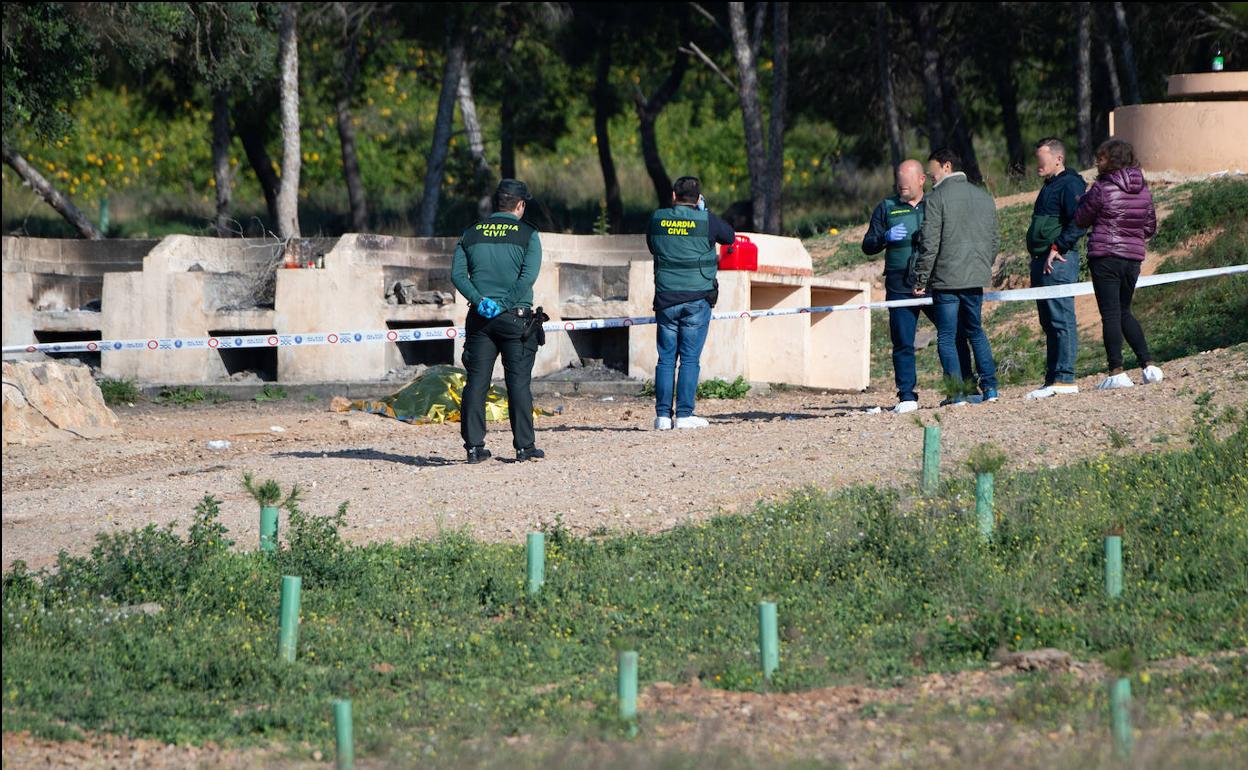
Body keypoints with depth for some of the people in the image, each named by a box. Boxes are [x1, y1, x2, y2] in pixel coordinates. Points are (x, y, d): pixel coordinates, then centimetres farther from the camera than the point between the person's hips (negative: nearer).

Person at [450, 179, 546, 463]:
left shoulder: (471, 234, 9)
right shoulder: (527, 234, -1)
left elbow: (457, 273, -1)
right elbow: (528, 276, -13)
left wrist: (480, 300, -9)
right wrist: (503, 305, -13)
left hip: (480, 319, 3)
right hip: (517, 317, -3)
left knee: (476, 383, 4)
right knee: (518, 382, 0)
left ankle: (474, 446, 1)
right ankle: (524, 446, 0)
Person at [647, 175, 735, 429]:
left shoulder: (657, 219, 3)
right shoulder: (706, 220, -4)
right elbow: (730, 236, 15)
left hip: (666, 300, 2)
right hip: (697, 300, -2)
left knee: (666, 358, 6)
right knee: (690, 359, 0)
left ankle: (662, 415, 3)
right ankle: (684, 414, -4)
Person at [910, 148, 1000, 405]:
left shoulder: (936, 198, -9)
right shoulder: (985, 197, 10)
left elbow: (929, 244, -13)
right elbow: (994, 239, 15)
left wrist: (920, 280, -7)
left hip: (946, 279, -6)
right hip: (977, 278, 6)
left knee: (947, 338, 1)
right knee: (975, 331, 19)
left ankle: (957, 393, -3)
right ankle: (990, 387, 12)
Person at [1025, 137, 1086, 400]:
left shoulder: (1070, 185, -9)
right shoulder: (1050, 186, 22)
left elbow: (1078, 223, -21)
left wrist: (1057, 248, -21)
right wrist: (1038, 257, 17)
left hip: (1058, 261, -11)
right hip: (1042, 261, 11)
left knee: (1061, 320, -11)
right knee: (1049, 323, 12)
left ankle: (1065, 378, -13)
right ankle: (1052, 380, 15)